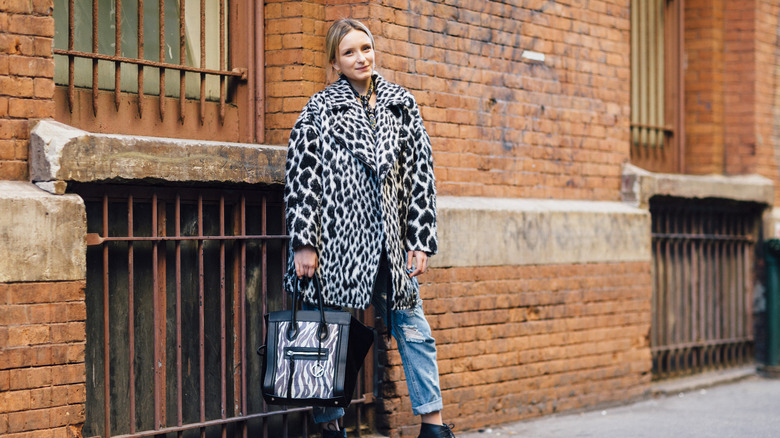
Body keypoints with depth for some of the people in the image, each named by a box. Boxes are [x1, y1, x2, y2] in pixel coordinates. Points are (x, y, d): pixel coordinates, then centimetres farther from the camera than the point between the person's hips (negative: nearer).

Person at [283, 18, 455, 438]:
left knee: (412, 326, 3)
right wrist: (304, 243, -9)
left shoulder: (402, 104, 10)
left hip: (391, 241, 3)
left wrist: (421, 240, 4)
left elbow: (422, 174, 9)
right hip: (338, 240, -3)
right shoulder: (319, 111, 2)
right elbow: (300, 177, -2)